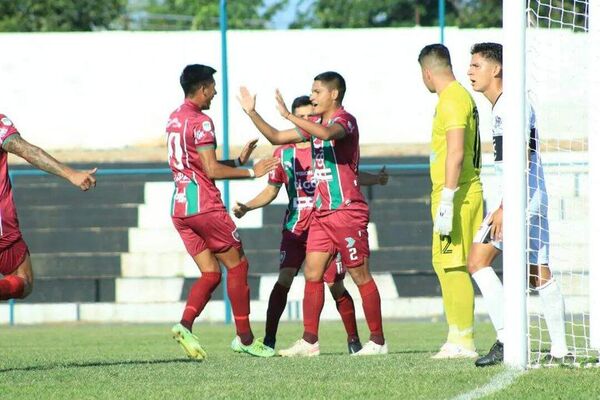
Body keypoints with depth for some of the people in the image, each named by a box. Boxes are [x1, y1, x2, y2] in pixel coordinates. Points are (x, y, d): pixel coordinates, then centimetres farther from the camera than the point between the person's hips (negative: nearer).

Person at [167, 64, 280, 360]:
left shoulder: (174, 119, 16)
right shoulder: (200, 122, -12)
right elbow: (212, 170, -17)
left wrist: (238, 161, 24)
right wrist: (251, 172, -10)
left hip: (180, 210, 8)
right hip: (205, 207, -8)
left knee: (211, 273, 8)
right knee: (237, 265, 3)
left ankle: (185, 324, -14)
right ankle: (245, 338, 4)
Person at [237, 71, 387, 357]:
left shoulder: (344, 120, -11)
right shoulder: (316, 123, 16)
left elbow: (328, 133, -35)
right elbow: (276, 138, 21)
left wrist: (289, 116, -36)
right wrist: (252, 113, 12)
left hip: (347, 211, -9)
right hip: (322, 212, 9)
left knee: (361, 276, -3)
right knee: (312, 274, 2)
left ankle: (378, 341, 4)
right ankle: (309, 341, 3)